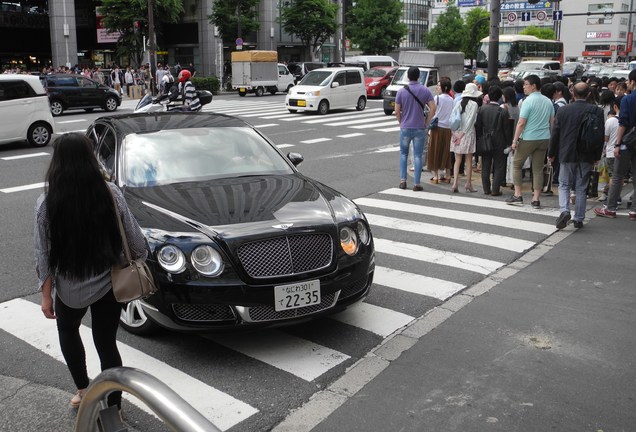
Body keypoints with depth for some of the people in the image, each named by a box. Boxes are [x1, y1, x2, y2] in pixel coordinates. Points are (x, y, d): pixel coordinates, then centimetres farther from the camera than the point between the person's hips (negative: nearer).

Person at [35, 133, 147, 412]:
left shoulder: (46, 203, -14)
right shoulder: (110, 193, -12)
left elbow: (44, 256, -9)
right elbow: (135, 241, -7)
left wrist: (46, 295, 2)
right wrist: (138, 259, 13)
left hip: (70, 291, 0)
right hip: (108, 286, 1)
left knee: (67, 330, 30)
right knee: (107, 344, 15)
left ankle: (83, 390, 34)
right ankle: (114, 409, 23)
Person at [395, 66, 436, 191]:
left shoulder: (401, 91, -4)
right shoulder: (425, 91, -3)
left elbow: (397, 111, -4)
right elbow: (433, 108, -7)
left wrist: (402, 123, 10)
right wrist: (426, 122, 3)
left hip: (405, 128, 0)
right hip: (420, 128, 0)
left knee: (403, 154, 15)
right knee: (417, 156, 4)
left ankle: (403, 180, 10)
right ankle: (416, 184, 3)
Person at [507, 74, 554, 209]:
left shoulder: (528, 101, -12)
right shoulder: (548, 102, 9)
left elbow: (521, 123, -15)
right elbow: (552, 122, 12)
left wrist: (515, 140, -11)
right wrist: (550, 137, 20)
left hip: (528, 138, -6)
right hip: (544, 138, 6)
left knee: (516, 164, 10)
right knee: (538, 168, 8)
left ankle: (517, 195, 7)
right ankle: (536, 199, 8)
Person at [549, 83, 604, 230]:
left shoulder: (563, 110, -5)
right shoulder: (597, 111, -6)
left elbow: (555, 133, -1)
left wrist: (551, 153, 10)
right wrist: (597, 156, 7)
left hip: (567, 155, 0)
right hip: (586, 156, 0)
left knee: (564, 185, 11)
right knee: (581, 188, 9)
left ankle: (564, 211, -11)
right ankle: (579, 219, 12)